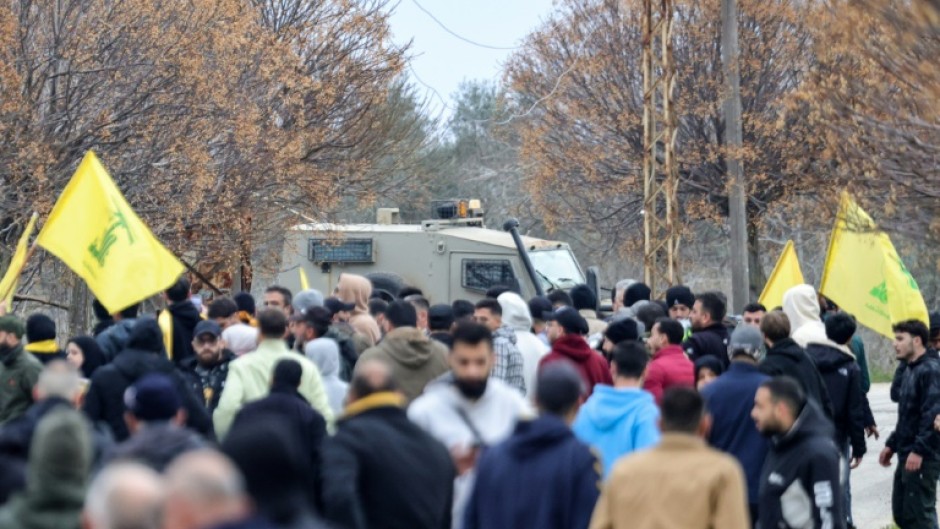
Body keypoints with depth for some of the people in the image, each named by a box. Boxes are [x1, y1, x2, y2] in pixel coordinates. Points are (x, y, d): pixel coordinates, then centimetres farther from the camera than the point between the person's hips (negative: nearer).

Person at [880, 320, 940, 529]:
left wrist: (919, 451, -25)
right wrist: (891, 444, 21)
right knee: (901, 512, 13)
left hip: (923, 457, -10)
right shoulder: (909, 371, 17)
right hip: (907, 455, 10)